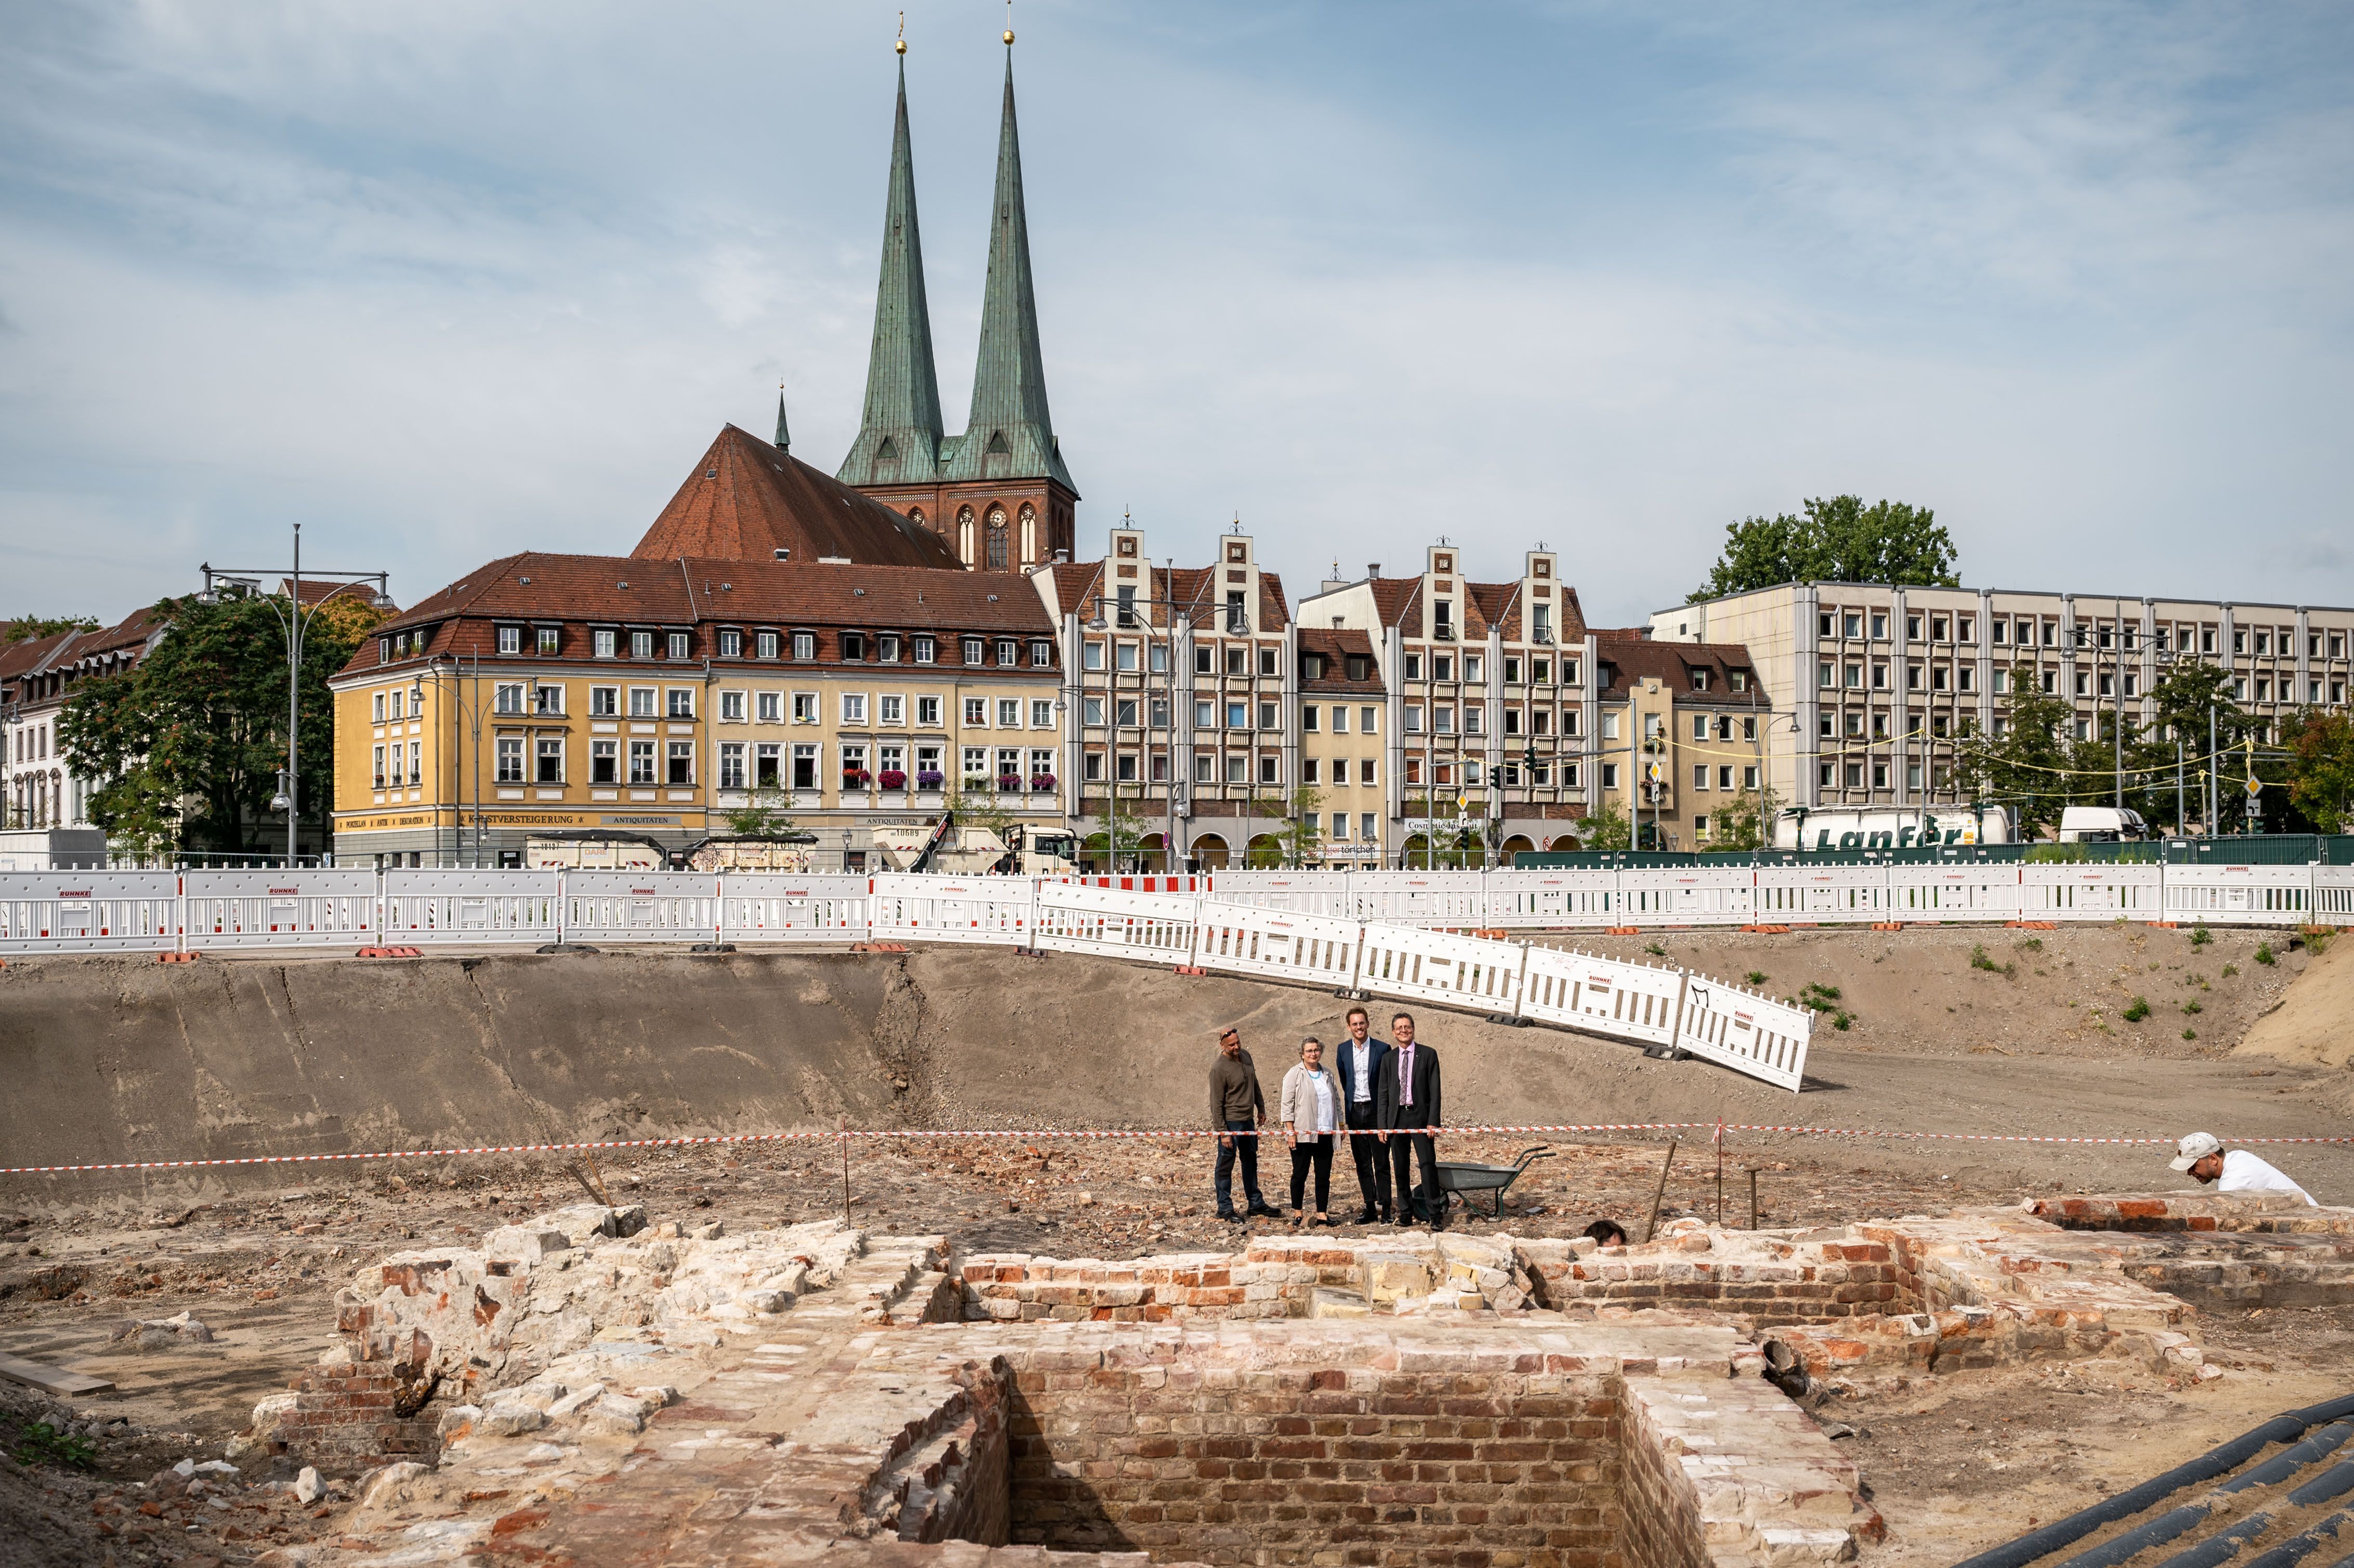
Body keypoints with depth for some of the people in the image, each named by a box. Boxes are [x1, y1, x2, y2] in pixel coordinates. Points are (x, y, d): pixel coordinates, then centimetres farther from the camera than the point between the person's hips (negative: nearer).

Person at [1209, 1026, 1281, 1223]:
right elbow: (1216, 1103, -17)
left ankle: (1256, 1204, 26)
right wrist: (1222, 1132, -18)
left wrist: (1261, 1109, 20)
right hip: (1231, 1122, -8)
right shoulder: (1219, 1069, -18)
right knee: (1226, 1166, 0)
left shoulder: (1246, 1056, 5)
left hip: (1249, 1120, 8)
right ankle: (1225, 1208, 7)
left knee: (1251, 1162, 16)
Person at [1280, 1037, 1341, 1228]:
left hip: (1325, 1134, 5)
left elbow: (1336, 1100, 22)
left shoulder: (1327, 1075, 14)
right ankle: (1297, 1212, 12)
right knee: (1300, 1174, 2)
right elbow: (1287, 1104, -7)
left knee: (1324, 1175, 4)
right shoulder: (1294, 1074, -3)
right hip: (1302, 1133, -5)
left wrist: (1340, 1125, 16)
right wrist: (1291, 1131, -12)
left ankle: (1322, 1213, 9)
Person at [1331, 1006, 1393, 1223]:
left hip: (1376, 1110, -4)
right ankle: (1370, 1207, 13)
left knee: (1381, 1162, -3)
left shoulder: (1383, 1049, -4)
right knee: (1362, 1163, 7)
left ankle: (1385, 1208, 1)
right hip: (1354, 1112, 4)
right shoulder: (1343, 1050, 6)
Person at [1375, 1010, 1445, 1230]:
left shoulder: (1428, 1055, 2)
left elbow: (1435, 1091, -2)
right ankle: (1406, 1213, 13)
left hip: (1420, 1117, -3)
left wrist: (1433, 1121, -10)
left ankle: (1435, 1215, -7)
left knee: (1428, 1164, -9)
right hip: (1396, 1118, 3)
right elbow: (1383, 1094, 10)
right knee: (1400, 1168, 6)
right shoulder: (1389, 1058, 10)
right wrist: (1382, 1124, 2)